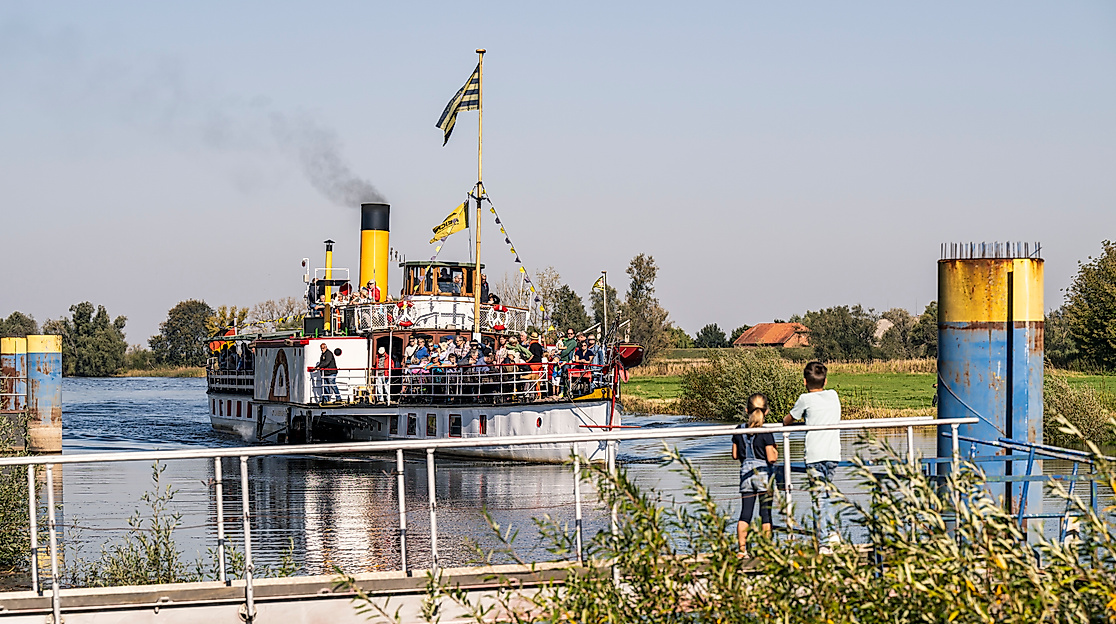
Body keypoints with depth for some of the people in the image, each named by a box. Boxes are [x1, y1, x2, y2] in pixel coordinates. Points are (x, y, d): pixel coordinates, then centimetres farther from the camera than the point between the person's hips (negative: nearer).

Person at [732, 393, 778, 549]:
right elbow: (771, 459, -14)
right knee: (766, 513, 2)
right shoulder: (765, 433, -12)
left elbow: (735, 455, 7)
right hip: (763, 474, -4)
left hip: (745, 472, 4)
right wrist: (775, 451, 6)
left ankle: (742, 548, 4)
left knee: (745, 513, 6)